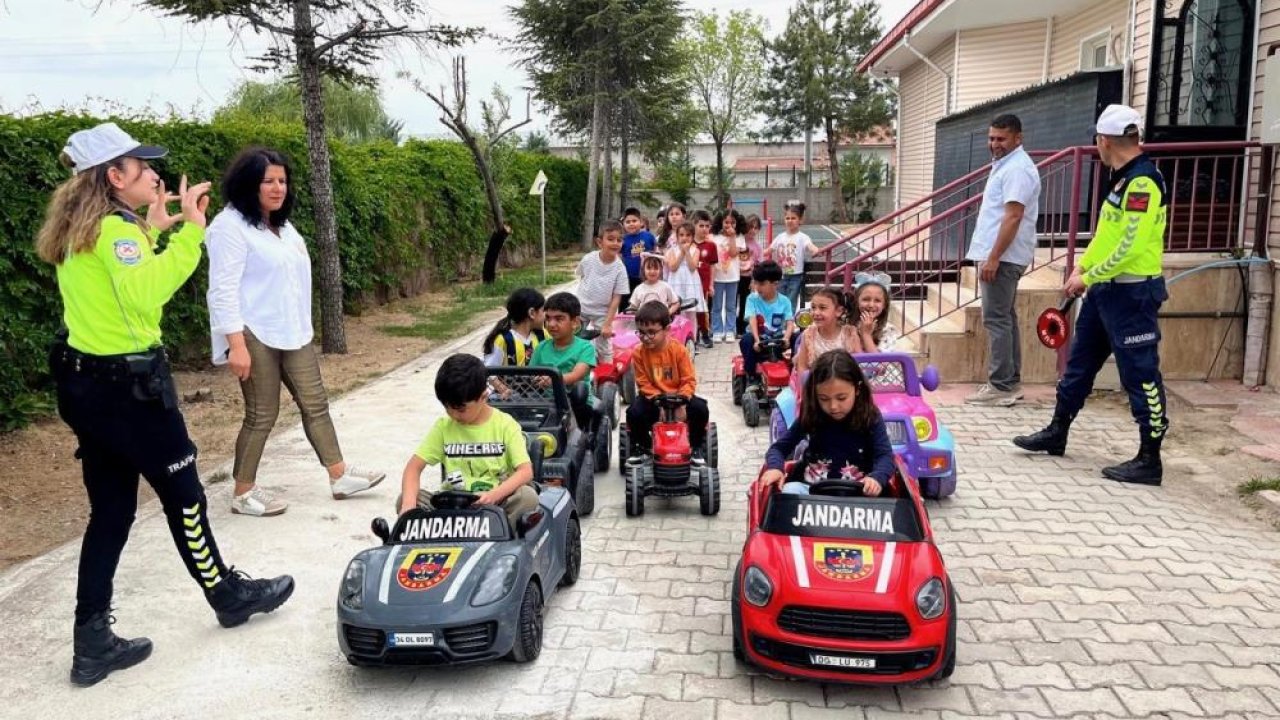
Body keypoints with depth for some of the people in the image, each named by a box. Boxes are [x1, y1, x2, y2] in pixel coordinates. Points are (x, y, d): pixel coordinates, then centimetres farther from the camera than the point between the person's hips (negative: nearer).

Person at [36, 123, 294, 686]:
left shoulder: (80, 229, 11)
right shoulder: (114, 228, -17)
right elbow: (145, 296, -30)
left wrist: (152, 231, 14)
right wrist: (189, 232, -24)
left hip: (84, 382, 9)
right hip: (127, 385, -9)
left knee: (111, 511, 13)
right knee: (183, 494, 8)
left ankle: (93, 643, 17)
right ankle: (229, 595, 27)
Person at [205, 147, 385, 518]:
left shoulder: (281, 224, 16)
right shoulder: (231, 226, -12)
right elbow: (223, 290, -18)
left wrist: (302, 327, 20)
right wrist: (236, 344, -23)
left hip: (292, 332, 8)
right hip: (255, 336, -8)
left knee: (315, 404, 9)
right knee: (262, 415, -1)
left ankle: (340, 476, 16)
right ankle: (243, 493, 13)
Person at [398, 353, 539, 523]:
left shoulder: (504, 424, -4)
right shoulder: (444, 426, 3)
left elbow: (526, 471, -13)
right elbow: (414, 466, -2)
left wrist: (494, 495, -31)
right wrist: (409, 503, -23)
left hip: (497, 504, -2)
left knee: (528, 497, -32)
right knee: (404, 499, -21)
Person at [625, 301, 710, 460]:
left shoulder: (679, 350, -15)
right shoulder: (639, 353, -12)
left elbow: (689, 380, -12)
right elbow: (644, 384, -9)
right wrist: (659, 400, -22)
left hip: (679, 396, 0)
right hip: (653, 397, 1)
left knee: (701, 409, -24)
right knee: (634, 412, -26)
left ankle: (696, 447, 1)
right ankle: (641, 446, 4)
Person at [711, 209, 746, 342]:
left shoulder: (738, 238, 1)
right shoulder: (714, 237, -1)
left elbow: (733, 253, -14)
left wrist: (731, 236, -13)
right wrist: (710, 277, -5)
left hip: (732, 276, 0)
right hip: (717, 276, 0)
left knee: (731, 306, 8)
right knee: (716, 307, 6)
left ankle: (729, 331, 15)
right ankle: (717, 332, 12)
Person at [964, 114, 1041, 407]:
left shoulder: (1017, 169, -15)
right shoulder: (1005, 164, 18)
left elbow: (1013, 217, -23)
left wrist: (993, 258, -26)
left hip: (1002, 257, -11)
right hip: (1001, 255, 11)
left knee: (996, 320, -9)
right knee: (1005, 318, 13)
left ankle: (1001, 387, -7)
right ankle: (1011, 382, 19)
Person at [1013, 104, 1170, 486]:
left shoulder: (1143, 181, -18)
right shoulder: (1123, 178, 12)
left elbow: (1131, 246, -23)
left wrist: (1088, 278, -15)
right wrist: (1081, 268, 12)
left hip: (1132, 292, -10)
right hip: (1105, 289, 10)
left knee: (1140, 375, -2)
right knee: (1079, 362, 17)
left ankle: (1149, 460, 7)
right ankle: (1056, 434, 30)